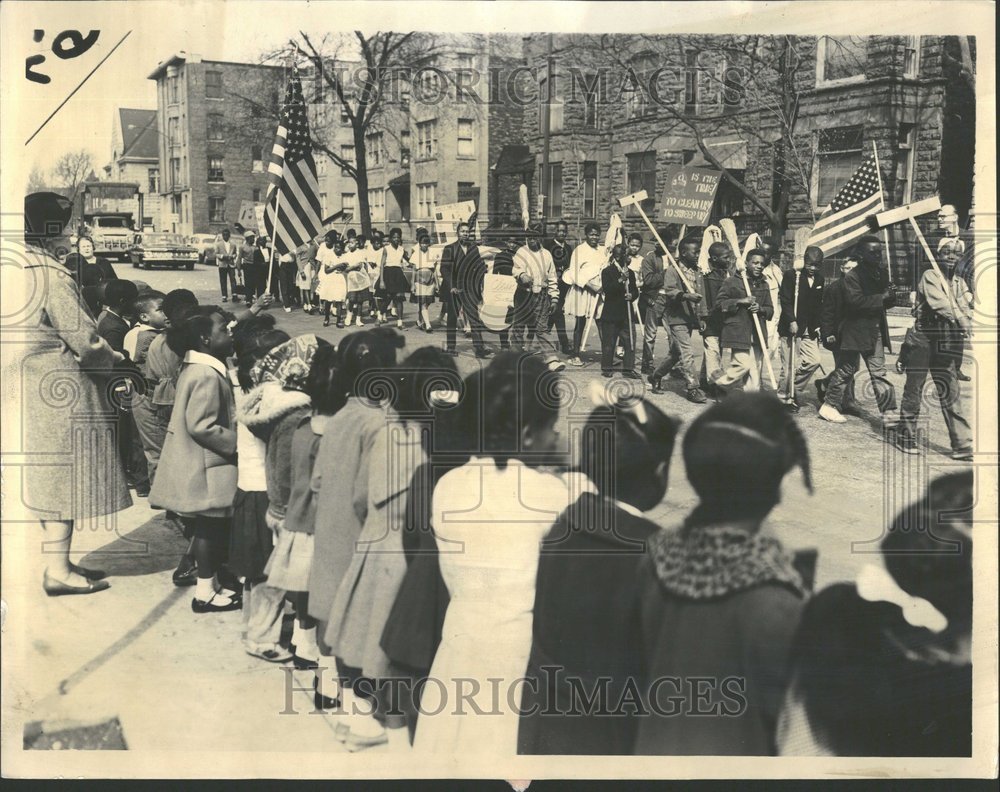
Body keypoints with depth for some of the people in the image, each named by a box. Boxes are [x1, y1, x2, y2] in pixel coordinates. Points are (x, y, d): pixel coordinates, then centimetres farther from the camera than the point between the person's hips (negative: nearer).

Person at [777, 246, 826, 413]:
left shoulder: (819, 280, 13)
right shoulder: (791, 276, -5)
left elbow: (819, 305, 16)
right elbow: (785, 301, -11)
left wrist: (817, 326, 7)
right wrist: (791, 321, -19)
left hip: (809, 330, 6)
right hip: (791, 328, -6)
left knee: (813, 361, -4)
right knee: (789, 365, -3)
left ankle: (794, 391, 12)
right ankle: (785, 397, 8)